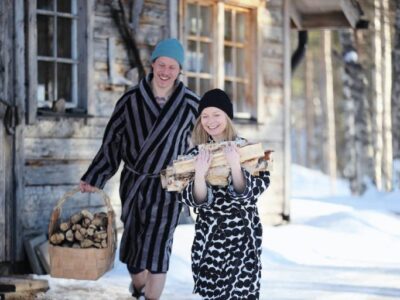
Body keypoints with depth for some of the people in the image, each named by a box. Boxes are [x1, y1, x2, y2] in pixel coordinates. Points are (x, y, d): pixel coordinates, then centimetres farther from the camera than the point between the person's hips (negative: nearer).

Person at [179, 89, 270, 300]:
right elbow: (194, 201, -6)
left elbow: (246, 194, -12)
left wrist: (235, 166, -28)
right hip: (208, 239, 2)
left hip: (242, 237, -2)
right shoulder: (196, 154, 3)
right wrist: (200, 175, -24)